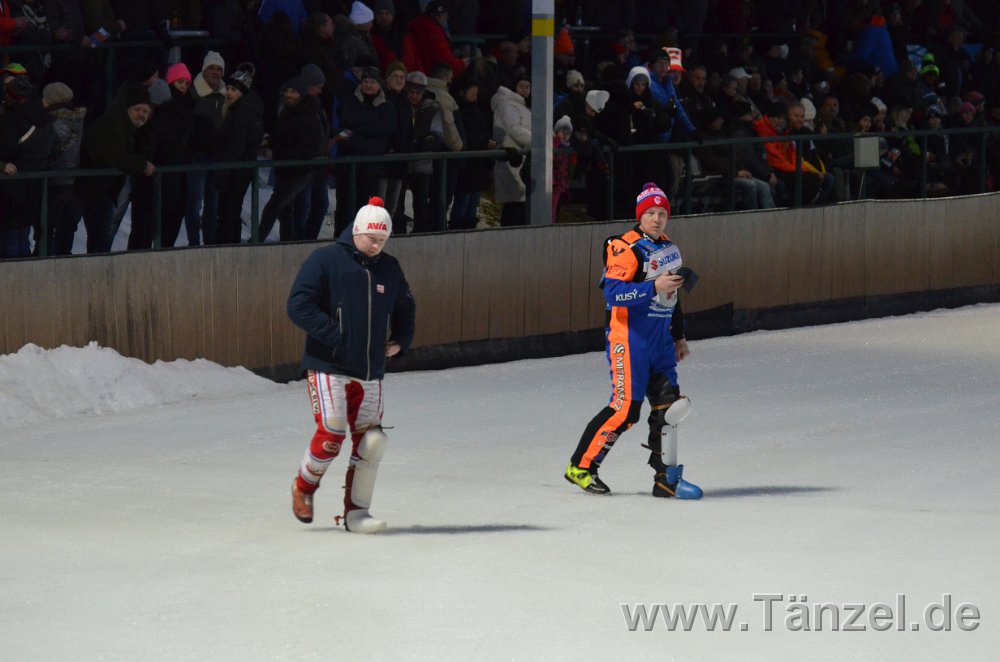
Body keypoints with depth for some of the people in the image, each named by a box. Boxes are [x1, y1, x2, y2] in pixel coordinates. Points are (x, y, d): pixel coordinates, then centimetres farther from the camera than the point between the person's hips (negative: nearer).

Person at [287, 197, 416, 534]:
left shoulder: (389, 269, 11)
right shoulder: (325, 261, -6)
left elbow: (405, 307, 27)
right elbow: (298, 306, -13)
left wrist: (400, 340, 10)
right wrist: (334, 336, -19)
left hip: (370, 373, 5)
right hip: (328, 368, -5)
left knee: (371, 440, -1)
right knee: (331, 434, -13)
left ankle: (355, 512, 8)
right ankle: (303, 488, 14)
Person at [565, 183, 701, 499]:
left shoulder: (669, 249, 16)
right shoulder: (626, 248, -12)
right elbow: (612, 292, -23)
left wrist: (679, 337, 27)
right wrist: (653, 287, -29)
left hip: (660, 342, 8)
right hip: (630, 339, -8)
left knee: (668, 406, 2)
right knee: (625, 407, -11)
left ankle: (666, 477, 8)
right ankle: (581, 466, 0)